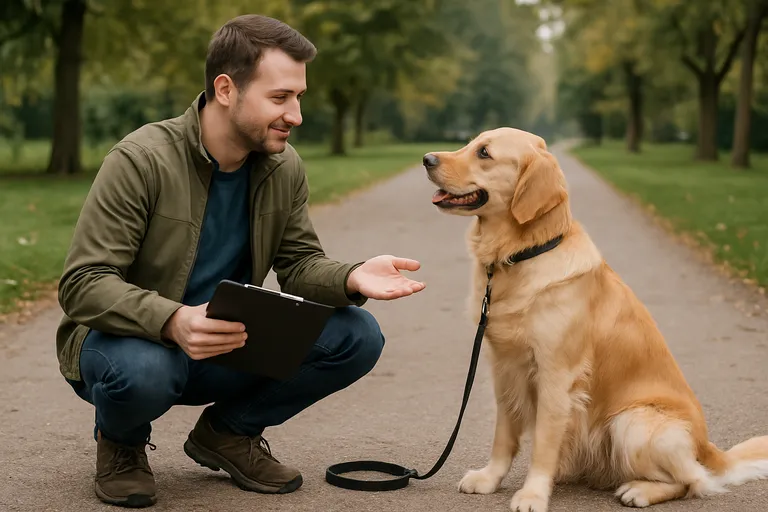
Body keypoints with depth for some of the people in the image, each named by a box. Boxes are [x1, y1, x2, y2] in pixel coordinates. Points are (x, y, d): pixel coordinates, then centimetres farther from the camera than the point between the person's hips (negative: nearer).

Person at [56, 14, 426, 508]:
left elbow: (299, 264, 1)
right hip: (134, 337, -5)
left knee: (357, 336, -13)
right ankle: (121, 442, 0)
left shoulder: (285, 168, -3)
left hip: (228, 345, 5)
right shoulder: (141, 160, -21)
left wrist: (352, 278, -23)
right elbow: (82, 284, -24)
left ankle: (229, 432, 8)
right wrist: (173, 321, -44)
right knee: (142, 371, -41)